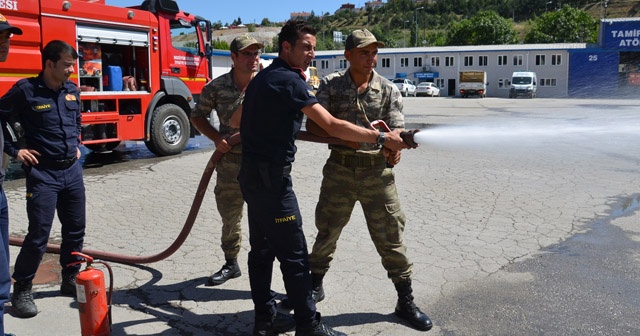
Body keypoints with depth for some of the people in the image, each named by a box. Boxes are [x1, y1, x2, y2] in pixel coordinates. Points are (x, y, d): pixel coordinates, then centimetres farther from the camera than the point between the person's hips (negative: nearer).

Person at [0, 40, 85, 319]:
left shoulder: (72, 90, 7)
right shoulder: (25, 90, -10)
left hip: (72, 170, 6)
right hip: (42, 173, -6)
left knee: (75, 229, 12)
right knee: (39, 235, -4)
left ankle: (70, 280, 28)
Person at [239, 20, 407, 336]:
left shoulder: (263, 77, 14)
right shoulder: (288, 80, -16)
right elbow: (332, 126, -22)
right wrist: (382, 138, -19)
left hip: (253, 173, 10)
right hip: (271, 176, -10)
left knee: (263, 247, 16)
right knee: (294, 254, -3)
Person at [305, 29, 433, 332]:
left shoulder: (388, 89, 1)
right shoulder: (331, 85, 0)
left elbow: (397, 131, -5)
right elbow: (313, 125, -5)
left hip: (377, 171, 0)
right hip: (340, 169, 0)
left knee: (390, 236, 6)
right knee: (327, 231, 13)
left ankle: (406, 302, 20)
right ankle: (315, 284, 37)